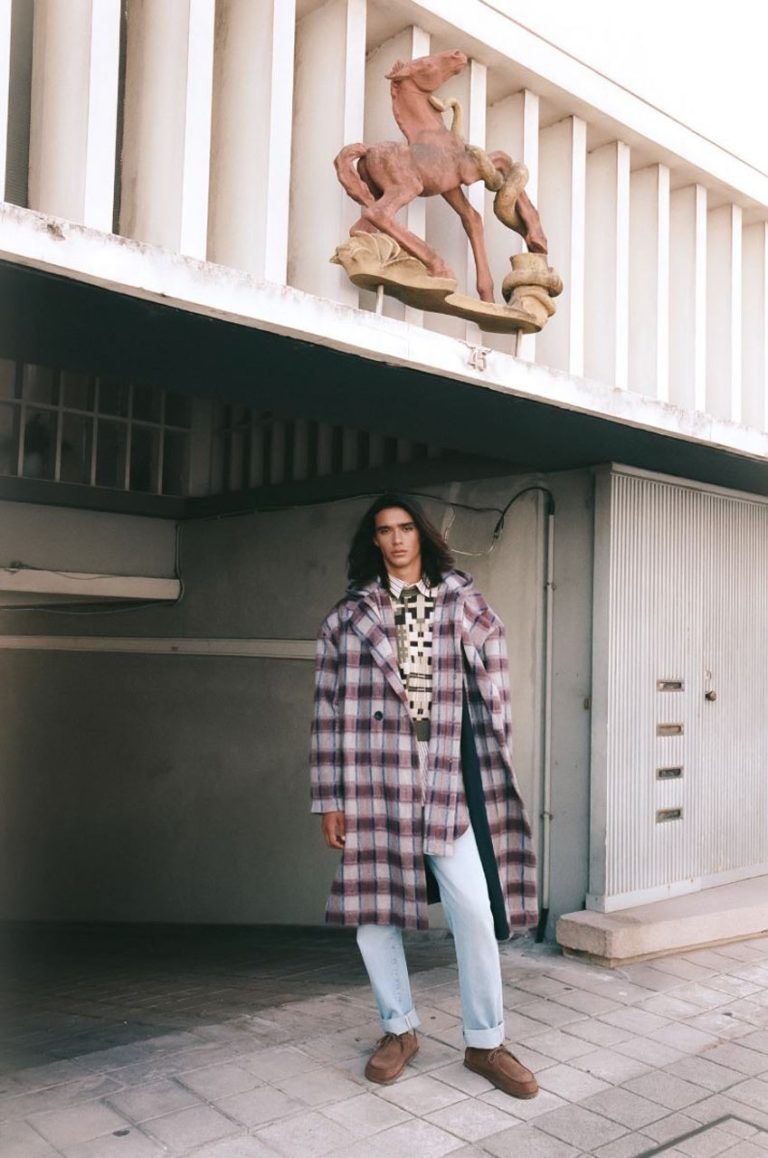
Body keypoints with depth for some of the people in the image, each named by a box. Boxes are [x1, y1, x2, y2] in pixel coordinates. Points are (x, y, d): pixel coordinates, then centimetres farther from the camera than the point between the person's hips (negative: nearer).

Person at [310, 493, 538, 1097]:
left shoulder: (464, 604, 7)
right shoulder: (348, 617, 5)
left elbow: (492, 695, 8)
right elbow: (329, 712, 3)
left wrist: (491, 772, 3)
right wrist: (330, 800, 0)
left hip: (448, 777, 0)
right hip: (373, 783, 0)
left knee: (477, 911, -1)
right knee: (371, 906, 7)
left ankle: (486, 1042, 18)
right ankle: (399, 1029, 29)